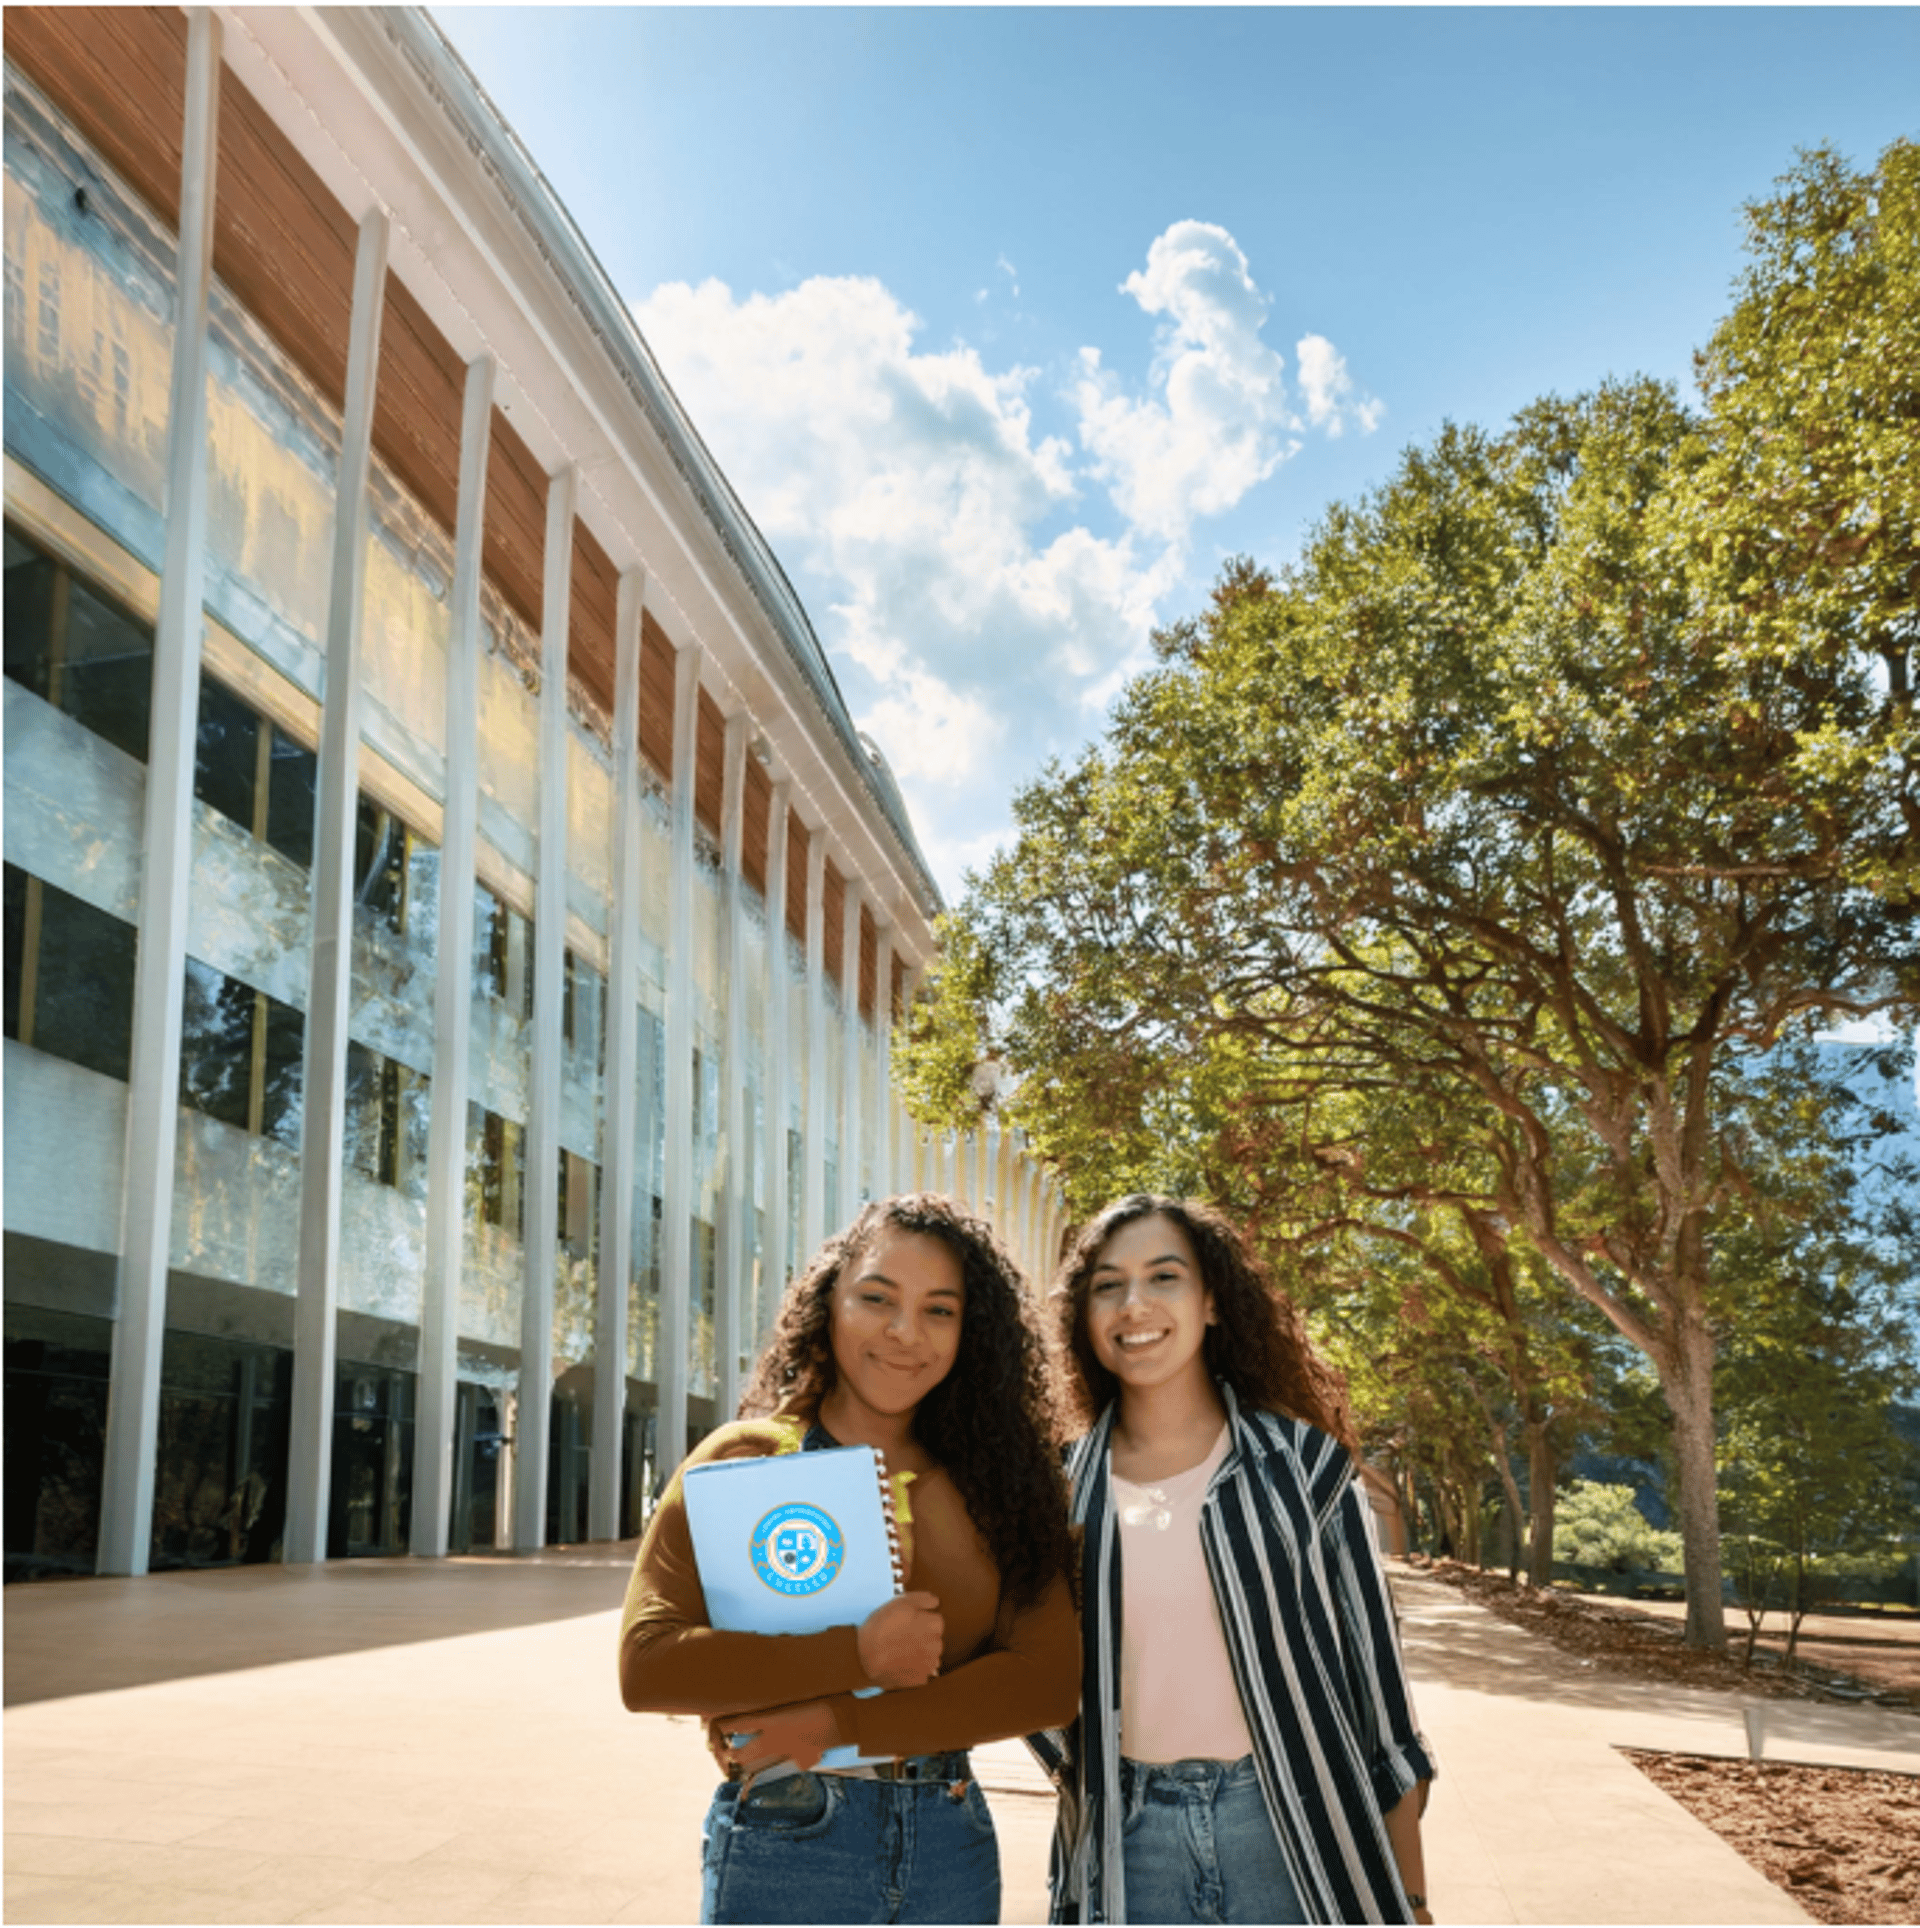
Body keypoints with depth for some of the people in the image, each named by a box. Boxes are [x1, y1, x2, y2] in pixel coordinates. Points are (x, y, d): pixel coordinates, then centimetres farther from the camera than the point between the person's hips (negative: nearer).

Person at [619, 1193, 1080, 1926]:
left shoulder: (991, 1479, 2)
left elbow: (1047, 1679, -7)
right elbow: (646, 1665, -12)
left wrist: (839, 1722, -15)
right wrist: (855, 1655, -19)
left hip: (953, 1845, 3)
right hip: (780, 1845, -2)